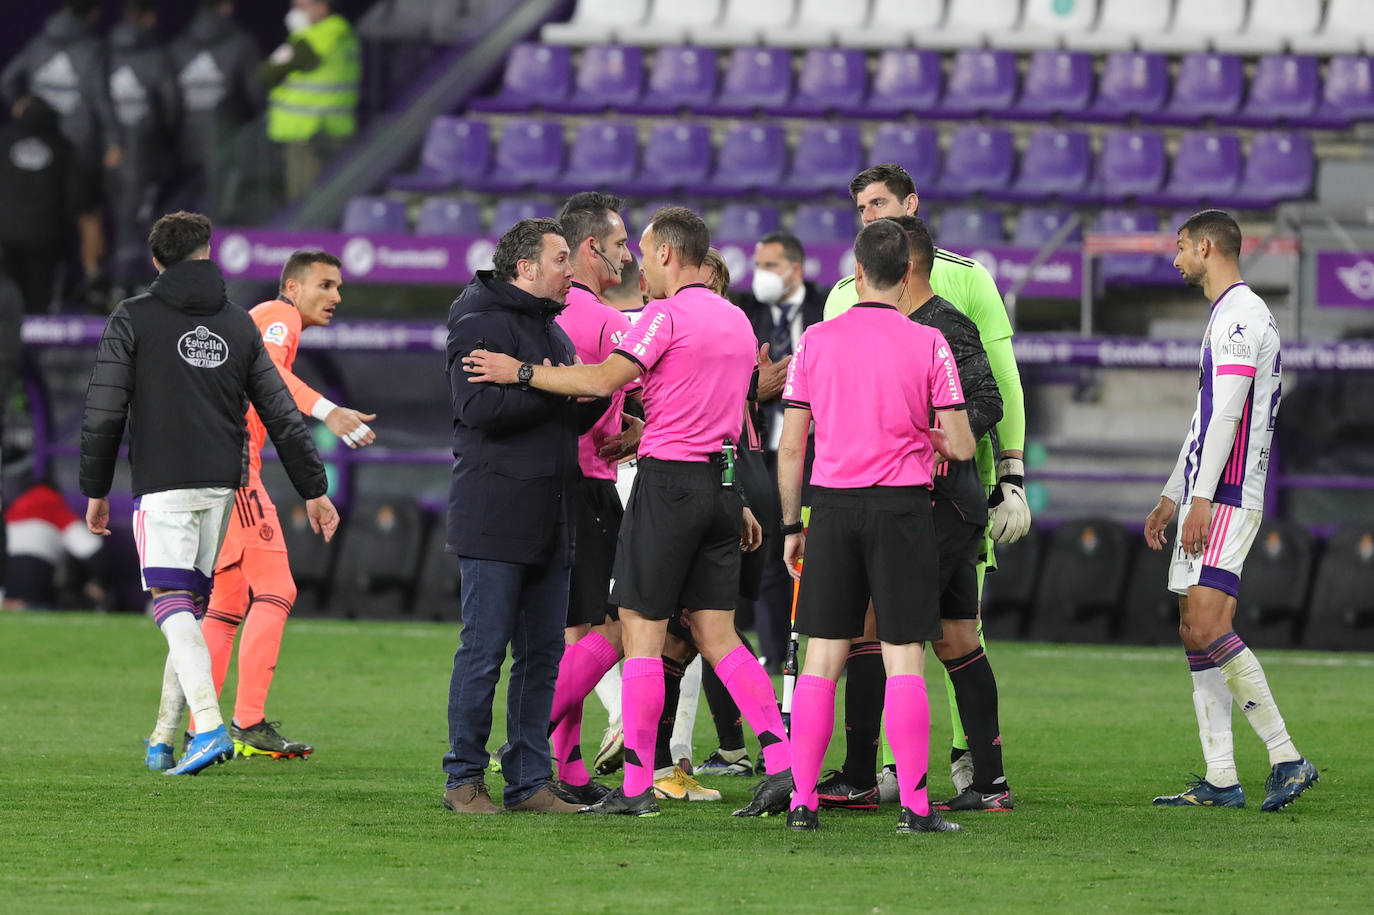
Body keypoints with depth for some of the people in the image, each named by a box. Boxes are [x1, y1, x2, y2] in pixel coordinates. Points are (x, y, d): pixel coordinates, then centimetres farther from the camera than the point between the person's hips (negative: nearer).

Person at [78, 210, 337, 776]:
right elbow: (283, 415, 11)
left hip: (162, 485, -5)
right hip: (222, 485, 5)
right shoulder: (238, 325, 12)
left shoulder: (133, 319, 0)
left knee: (173, 603, -10)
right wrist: (314, 490, 14)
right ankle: (163, 740, 16)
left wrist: (95, 490, 7)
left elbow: (103, 414, -3)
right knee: (191, 604, 13)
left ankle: (209, 727, -28)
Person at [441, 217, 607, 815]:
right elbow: (478, 407, -22)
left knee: (543, 653, 8)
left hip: (550, 523, 9)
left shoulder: (553, 331, 20)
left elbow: (573, 421, 22)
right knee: (483, 652, -5)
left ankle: (529, 778, 13)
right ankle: (464, 780, 2)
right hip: (493, 518, -9)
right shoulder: (482, 325, -8)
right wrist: (549, 388, -17)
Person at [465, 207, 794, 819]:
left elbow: (602, 380, -19)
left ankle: (637, 785, -3)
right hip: (722, 484, 8)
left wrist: (521, 372, -12)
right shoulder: (736, 321, 16)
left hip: (670, 482, -8)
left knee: (641, 632, -2)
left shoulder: (668, 314, -10)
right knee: (717, 634, 9)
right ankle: (784, 761, -3)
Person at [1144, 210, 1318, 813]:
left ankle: (1286, 758, -18)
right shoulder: (1227, 316, 22)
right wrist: (1171, 499, 28)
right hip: (1205, 498, 10)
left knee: (1208, 627, -19)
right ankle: (1220, 780, 5)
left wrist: (1203, 500, -22)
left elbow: (1227, 413, -19)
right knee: (1195, 633, 6)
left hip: (1227, 496, -10)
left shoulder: (1241, 315, -11)